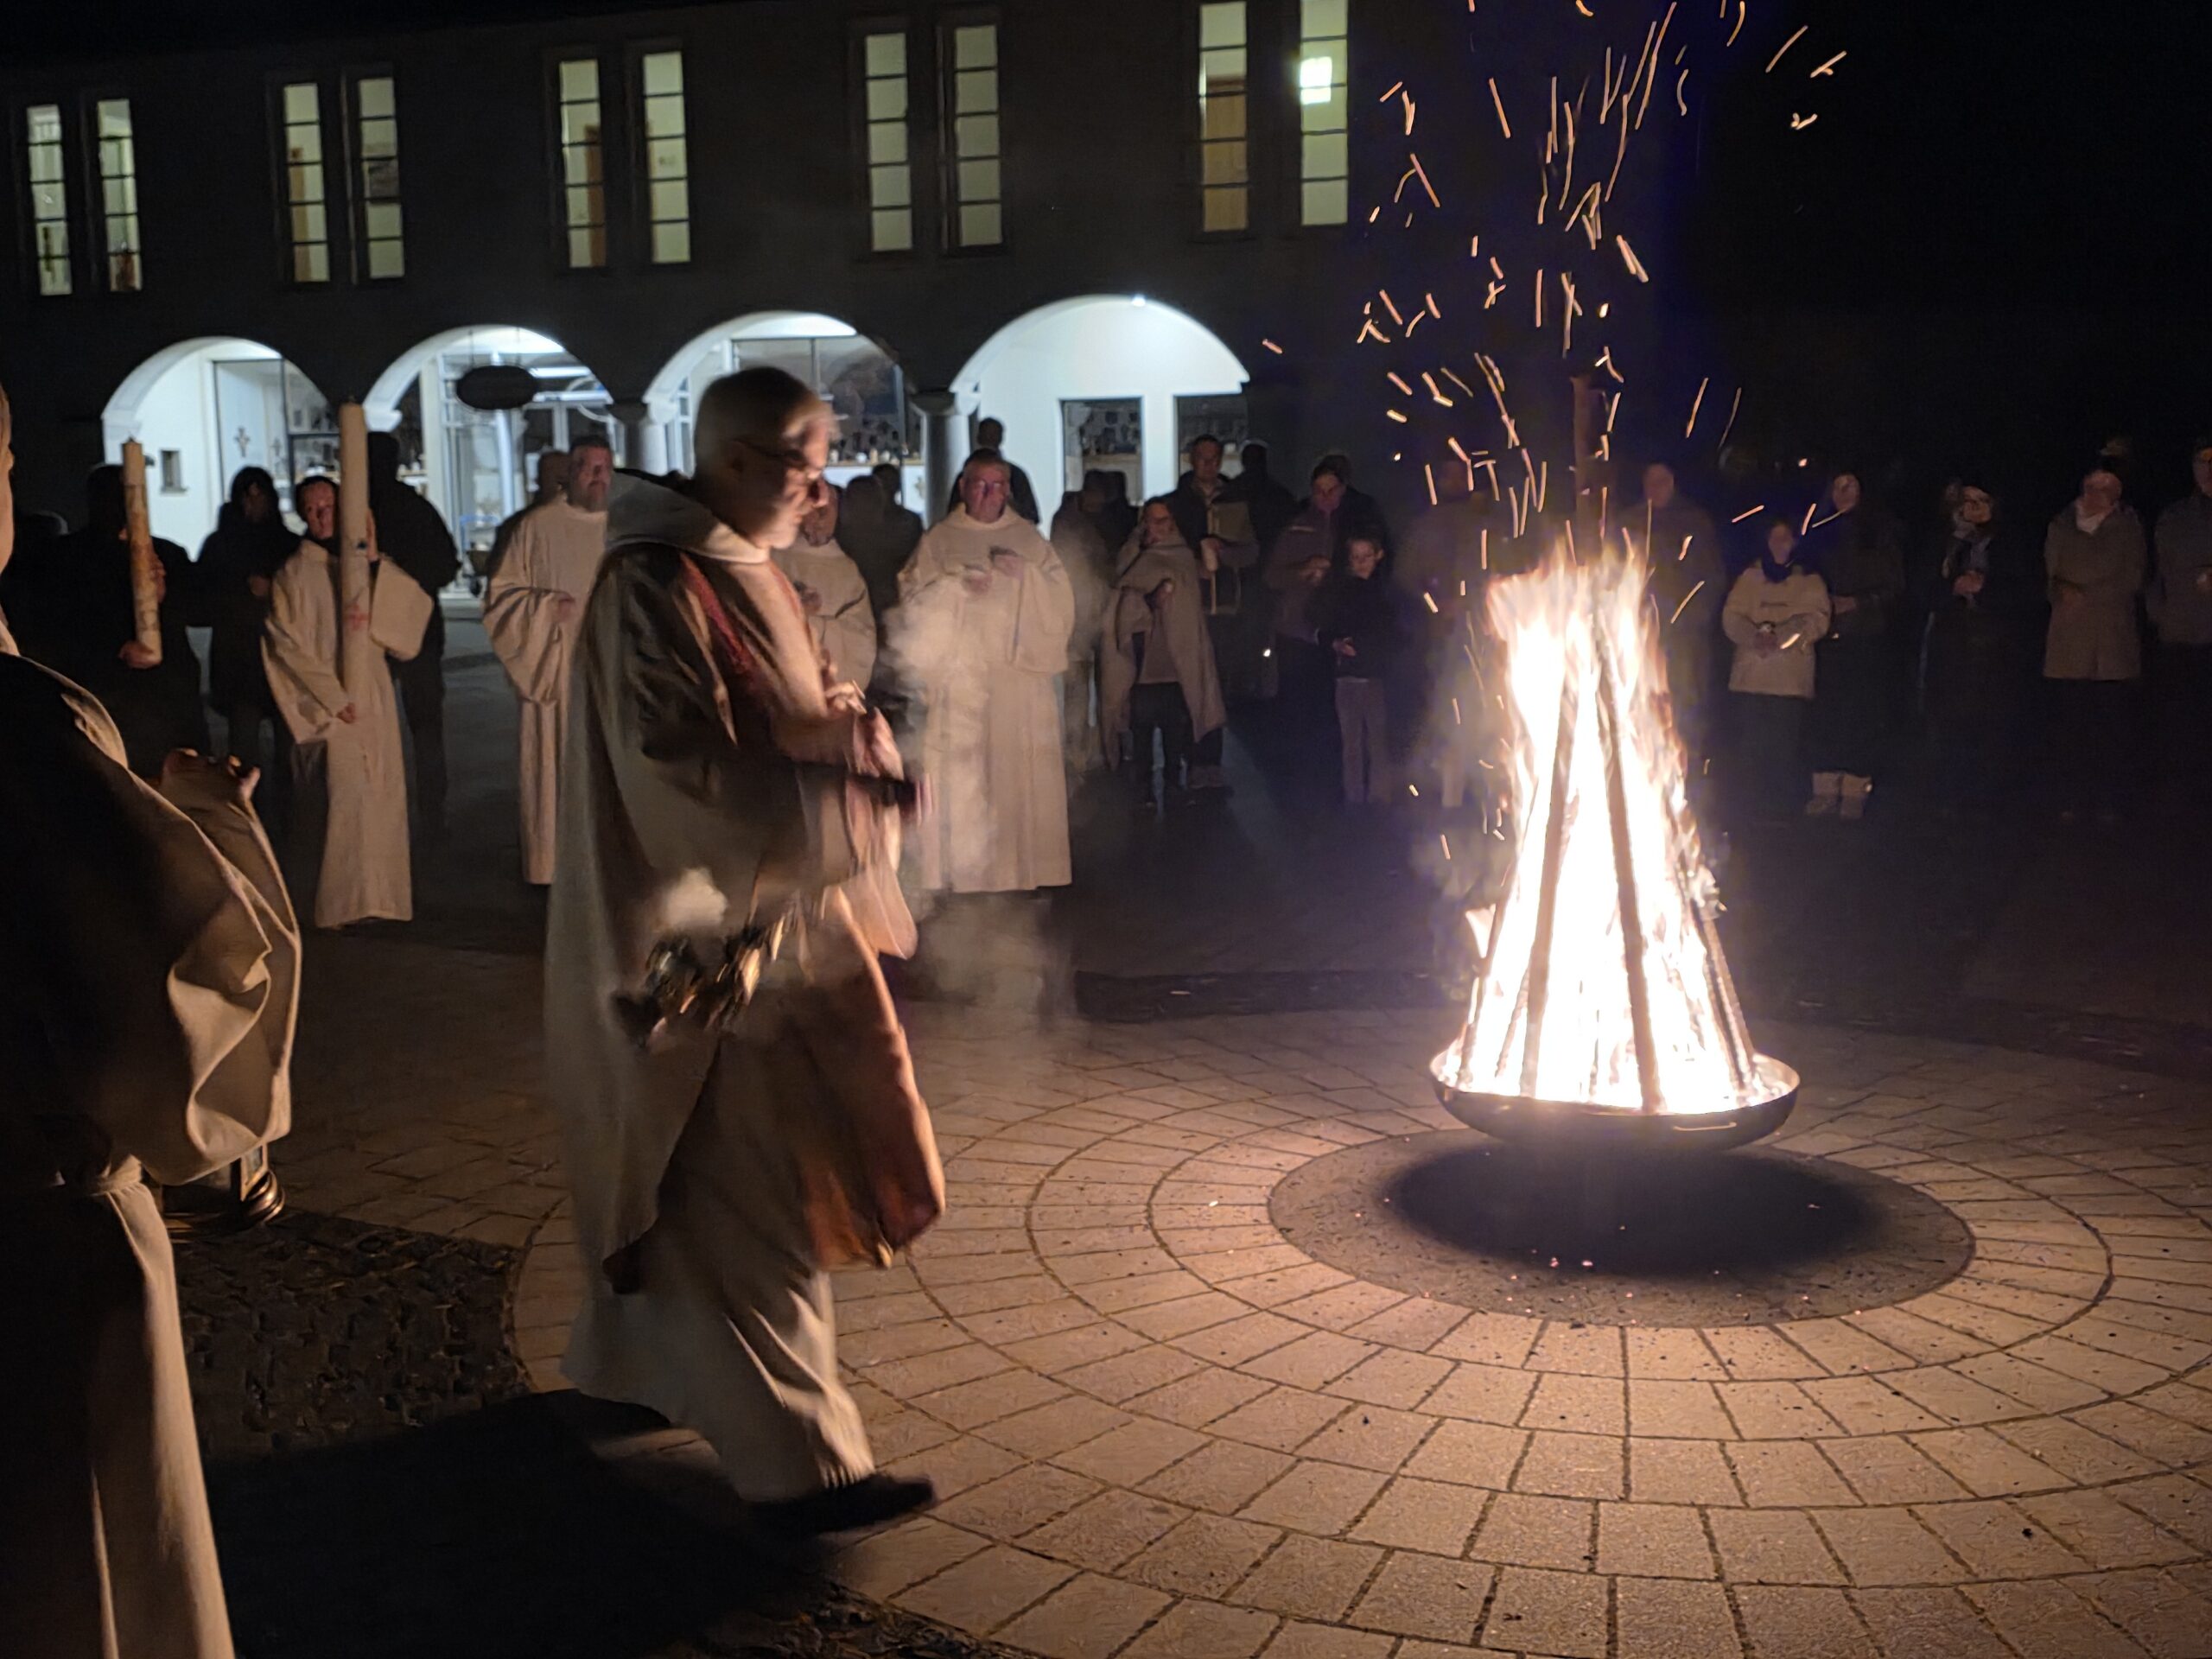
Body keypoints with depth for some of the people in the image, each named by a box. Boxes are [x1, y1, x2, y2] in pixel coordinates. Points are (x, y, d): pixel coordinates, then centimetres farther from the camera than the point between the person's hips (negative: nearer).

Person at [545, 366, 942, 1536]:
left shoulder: (738, 570, 11)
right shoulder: (657, 584, -19)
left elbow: (781, 721, 19)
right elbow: (684, 769, -25)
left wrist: (853, 739, -1)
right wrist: (848, 789, -21)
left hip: (752, 912, 10)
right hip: (697, 931, -10)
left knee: (675, 1170, 21)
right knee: (744, 1189, -6)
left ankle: (633, 1363, 37)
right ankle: (796, 1460, 1)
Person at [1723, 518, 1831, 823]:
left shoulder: (1809, 580, 11)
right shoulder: (1750, 577, 16)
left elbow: (1816, 620, -3)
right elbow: (1731, 616, 4)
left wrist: (1777, 637, -16)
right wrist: (1755, 636, -15)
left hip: (1791, 677, -1)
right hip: (1750, 674, 1)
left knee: (1785, 744, -6)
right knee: (1750, 743, -4)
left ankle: (1782, 804, 3)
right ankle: (1752, 806, 3)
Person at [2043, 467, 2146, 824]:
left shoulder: (2128, 528, 12)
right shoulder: (2061, 527, 16)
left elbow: (2132, 580, 6)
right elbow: (2048, 574, 12)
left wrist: (2085, 595, -2)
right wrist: (2062, 592, -8)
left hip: (2113, 642, -1)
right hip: (2069, 639, 1)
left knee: (2110, 724, -5)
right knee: (2071, 723, -5)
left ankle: (2107, 801, -1)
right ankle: (2071, 799, -1)